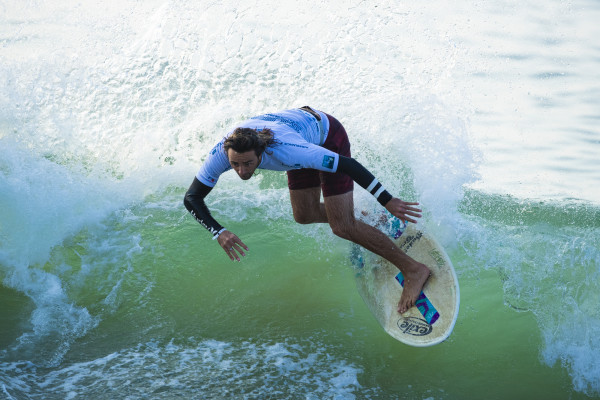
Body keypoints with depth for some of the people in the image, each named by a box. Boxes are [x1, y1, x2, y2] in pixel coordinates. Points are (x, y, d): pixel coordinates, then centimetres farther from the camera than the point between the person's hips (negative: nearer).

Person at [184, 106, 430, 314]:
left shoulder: (284, 149, -44)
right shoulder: (221, 153, -30)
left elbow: (348, 165, -39)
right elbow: (192, 198, -21)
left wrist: (387, 201, -36)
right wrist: (218, 232, -35)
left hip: (328, 135, -6)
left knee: (342, 227, -13)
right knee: (304, 214, 16)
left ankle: (413, 270, -4)